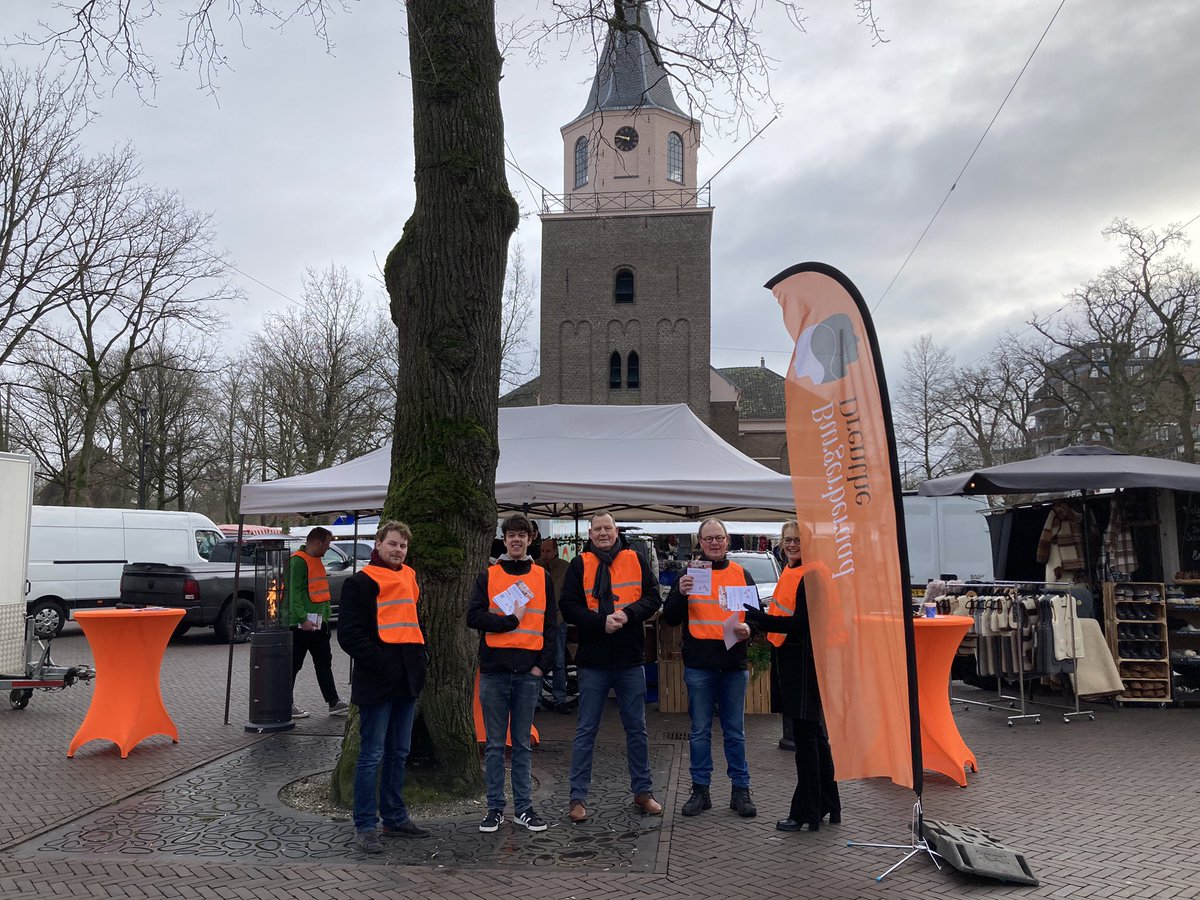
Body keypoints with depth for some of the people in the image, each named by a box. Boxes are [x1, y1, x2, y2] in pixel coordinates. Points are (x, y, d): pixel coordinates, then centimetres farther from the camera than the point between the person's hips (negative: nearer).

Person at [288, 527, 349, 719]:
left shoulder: (317, 561, 16)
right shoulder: (298, 561, -16)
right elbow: (293, 593, -22)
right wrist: (303, 618, -27)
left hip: (319, 622, 10)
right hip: (301, 624, -10)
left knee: (324, 663, 12)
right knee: (294, 665, 0)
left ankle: (334, 703, 17)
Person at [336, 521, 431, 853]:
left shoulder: (409, 580, 15)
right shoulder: (360, 583, -7)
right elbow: (349, 634, -12)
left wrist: (419, 655, 11)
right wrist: (380, 663, -18)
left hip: (407, 681, 8)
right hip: (376, 683, -7)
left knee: (398, 753, 15)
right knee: (372, 756, -2)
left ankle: (395, 817, 26)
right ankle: (365, 826, 7)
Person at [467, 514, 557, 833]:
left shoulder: (543, 577, 8)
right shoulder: (488, 576, 6)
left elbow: (550, 626, 7)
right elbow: (473, 616, -5)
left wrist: (543, 664, -3)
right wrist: (512, 620, -12)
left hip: (528, 672, 1)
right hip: (494, 669, -1)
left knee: (523, 744, 9)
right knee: (495, 744, 6)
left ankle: (523, 807, 17)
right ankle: (495, 808, 16)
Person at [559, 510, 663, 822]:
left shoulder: (635, 561, 6)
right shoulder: (580, 565, 1)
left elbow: (653, 598, 1)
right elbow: (568, 607, -5)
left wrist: (627, 614, -16)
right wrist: (601, 622, -18)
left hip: (630, 659, 2)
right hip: (592, 661, -1)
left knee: (637, 729, 12)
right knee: (586, 731, 5)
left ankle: (643, 791, 26)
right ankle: (578, 797, 14)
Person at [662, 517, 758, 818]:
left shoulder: (742, 575, 9)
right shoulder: (689, 574, 4)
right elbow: (670, 618, 2)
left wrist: (748, 628, -10)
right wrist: (680, 594, -17)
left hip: (734, 664, 1)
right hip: (698, 666, -1)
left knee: (735, 731, 9)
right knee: (700, 731, 7)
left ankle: (740, 790, 18)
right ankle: (700, 790, 17)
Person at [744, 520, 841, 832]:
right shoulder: (789, 572, 12)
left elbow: (800, 624, -22)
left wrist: (759, 619, -31)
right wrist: (756, 624, 4)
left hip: (804, 659, -10)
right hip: (790, 658, 10)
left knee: (806, 737, -1)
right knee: (814, 735, 17)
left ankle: (806, 813, 10)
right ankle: (828, 807, 30)